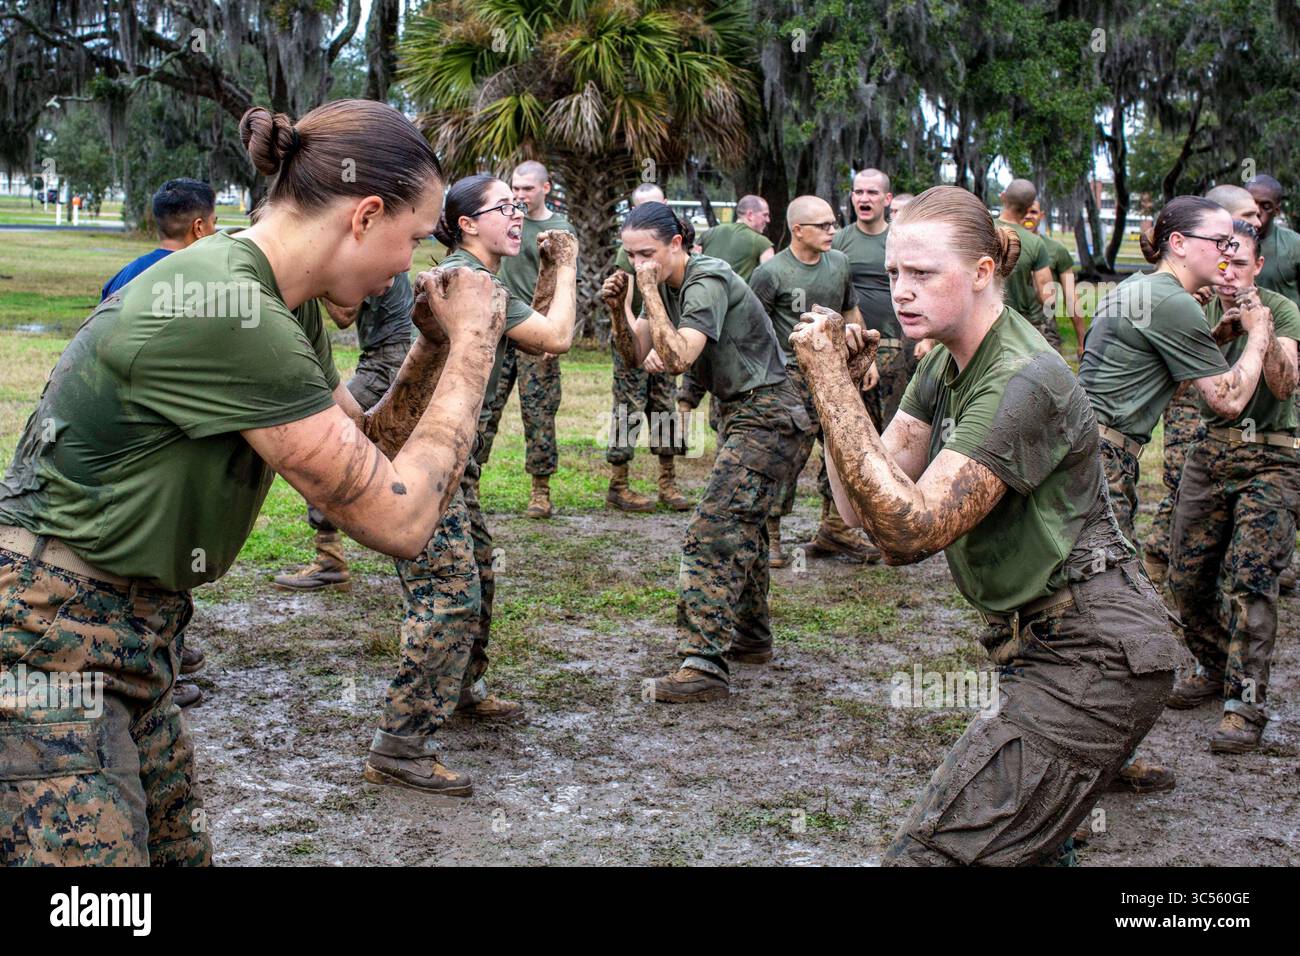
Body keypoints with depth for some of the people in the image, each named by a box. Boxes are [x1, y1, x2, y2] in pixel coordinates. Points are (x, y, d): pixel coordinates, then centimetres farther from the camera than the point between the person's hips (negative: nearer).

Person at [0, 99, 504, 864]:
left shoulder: (284, 310, 5)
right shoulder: (227, 313, -25)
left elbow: (365, 458, 18)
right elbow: (399, 520, -21)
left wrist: (436, 349, 3)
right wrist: (472, 347, -10)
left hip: (128, 640, 10)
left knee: (180, 851, 15)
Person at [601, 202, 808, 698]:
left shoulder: (707, 282, -20)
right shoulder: (666, 284, 7)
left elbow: (677, 358, -31)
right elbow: (635, 356, 6)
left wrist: (650, 293, -27)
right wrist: (616, 309, -10)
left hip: (766, 413, -11)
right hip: (740, 411, 11)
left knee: (711, 533, -17)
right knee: (742, 525, 21)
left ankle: (704, 665, -20)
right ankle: (750, 636, 37)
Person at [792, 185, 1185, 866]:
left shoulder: (1022, 381, -21)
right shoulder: (945, 365, 8)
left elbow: (913, 528, -27)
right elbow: (866, 510, 2)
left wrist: (832, 384, -26)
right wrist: (835, 379, -8)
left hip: (1092, 657, -10)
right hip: (1052, 649, 10)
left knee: (929, 853, -13)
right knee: (1025, 844, 23)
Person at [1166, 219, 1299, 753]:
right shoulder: (1201, 312, 6)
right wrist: (1219, 337, -23)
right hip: (1210, 453, 5)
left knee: (1251, 580, -15)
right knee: (1187, 579, 6)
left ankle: (1245, 705, -12)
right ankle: (1215, 670, 30)